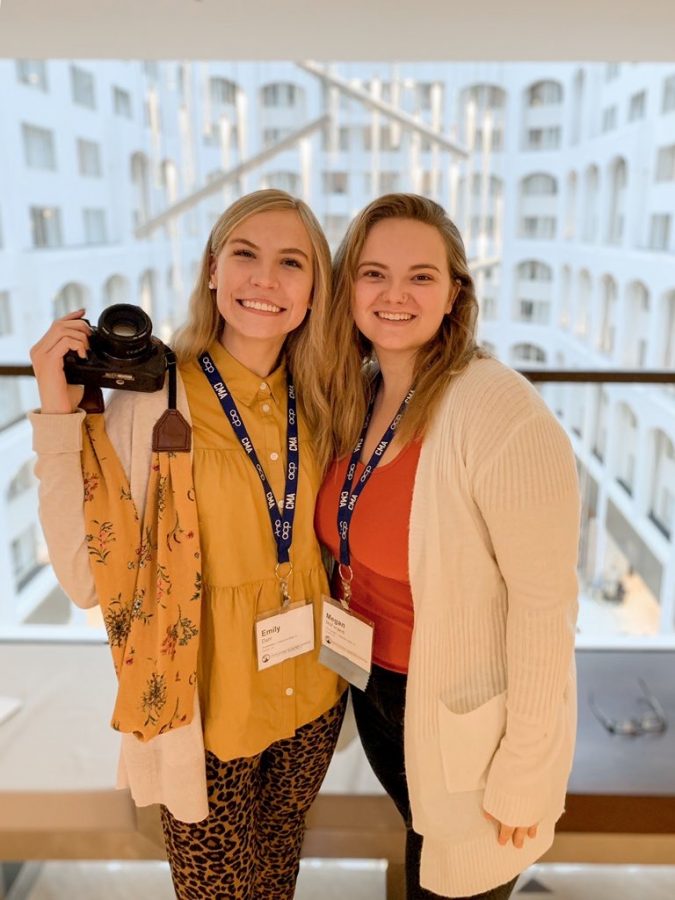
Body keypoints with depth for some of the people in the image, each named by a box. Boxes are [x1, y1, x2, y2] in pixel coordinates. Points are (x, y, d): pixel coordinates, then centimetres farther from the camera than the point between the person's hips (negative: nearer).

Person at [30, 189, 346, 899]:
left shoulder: (317, 402, -3)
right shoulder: (152, 400, -18)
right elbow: (87, 578, -22)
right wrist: (59, 416, -26)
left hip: (312, 699, 4)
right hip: (208, 707, -4)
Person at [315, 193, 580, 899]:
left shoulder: (499, 410, -26)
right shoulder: (357, 396, -3)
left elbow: (543, 601, -23)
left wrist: (527, 768, -17)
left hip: (464, 717, -6)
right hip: (372, 685, 6)